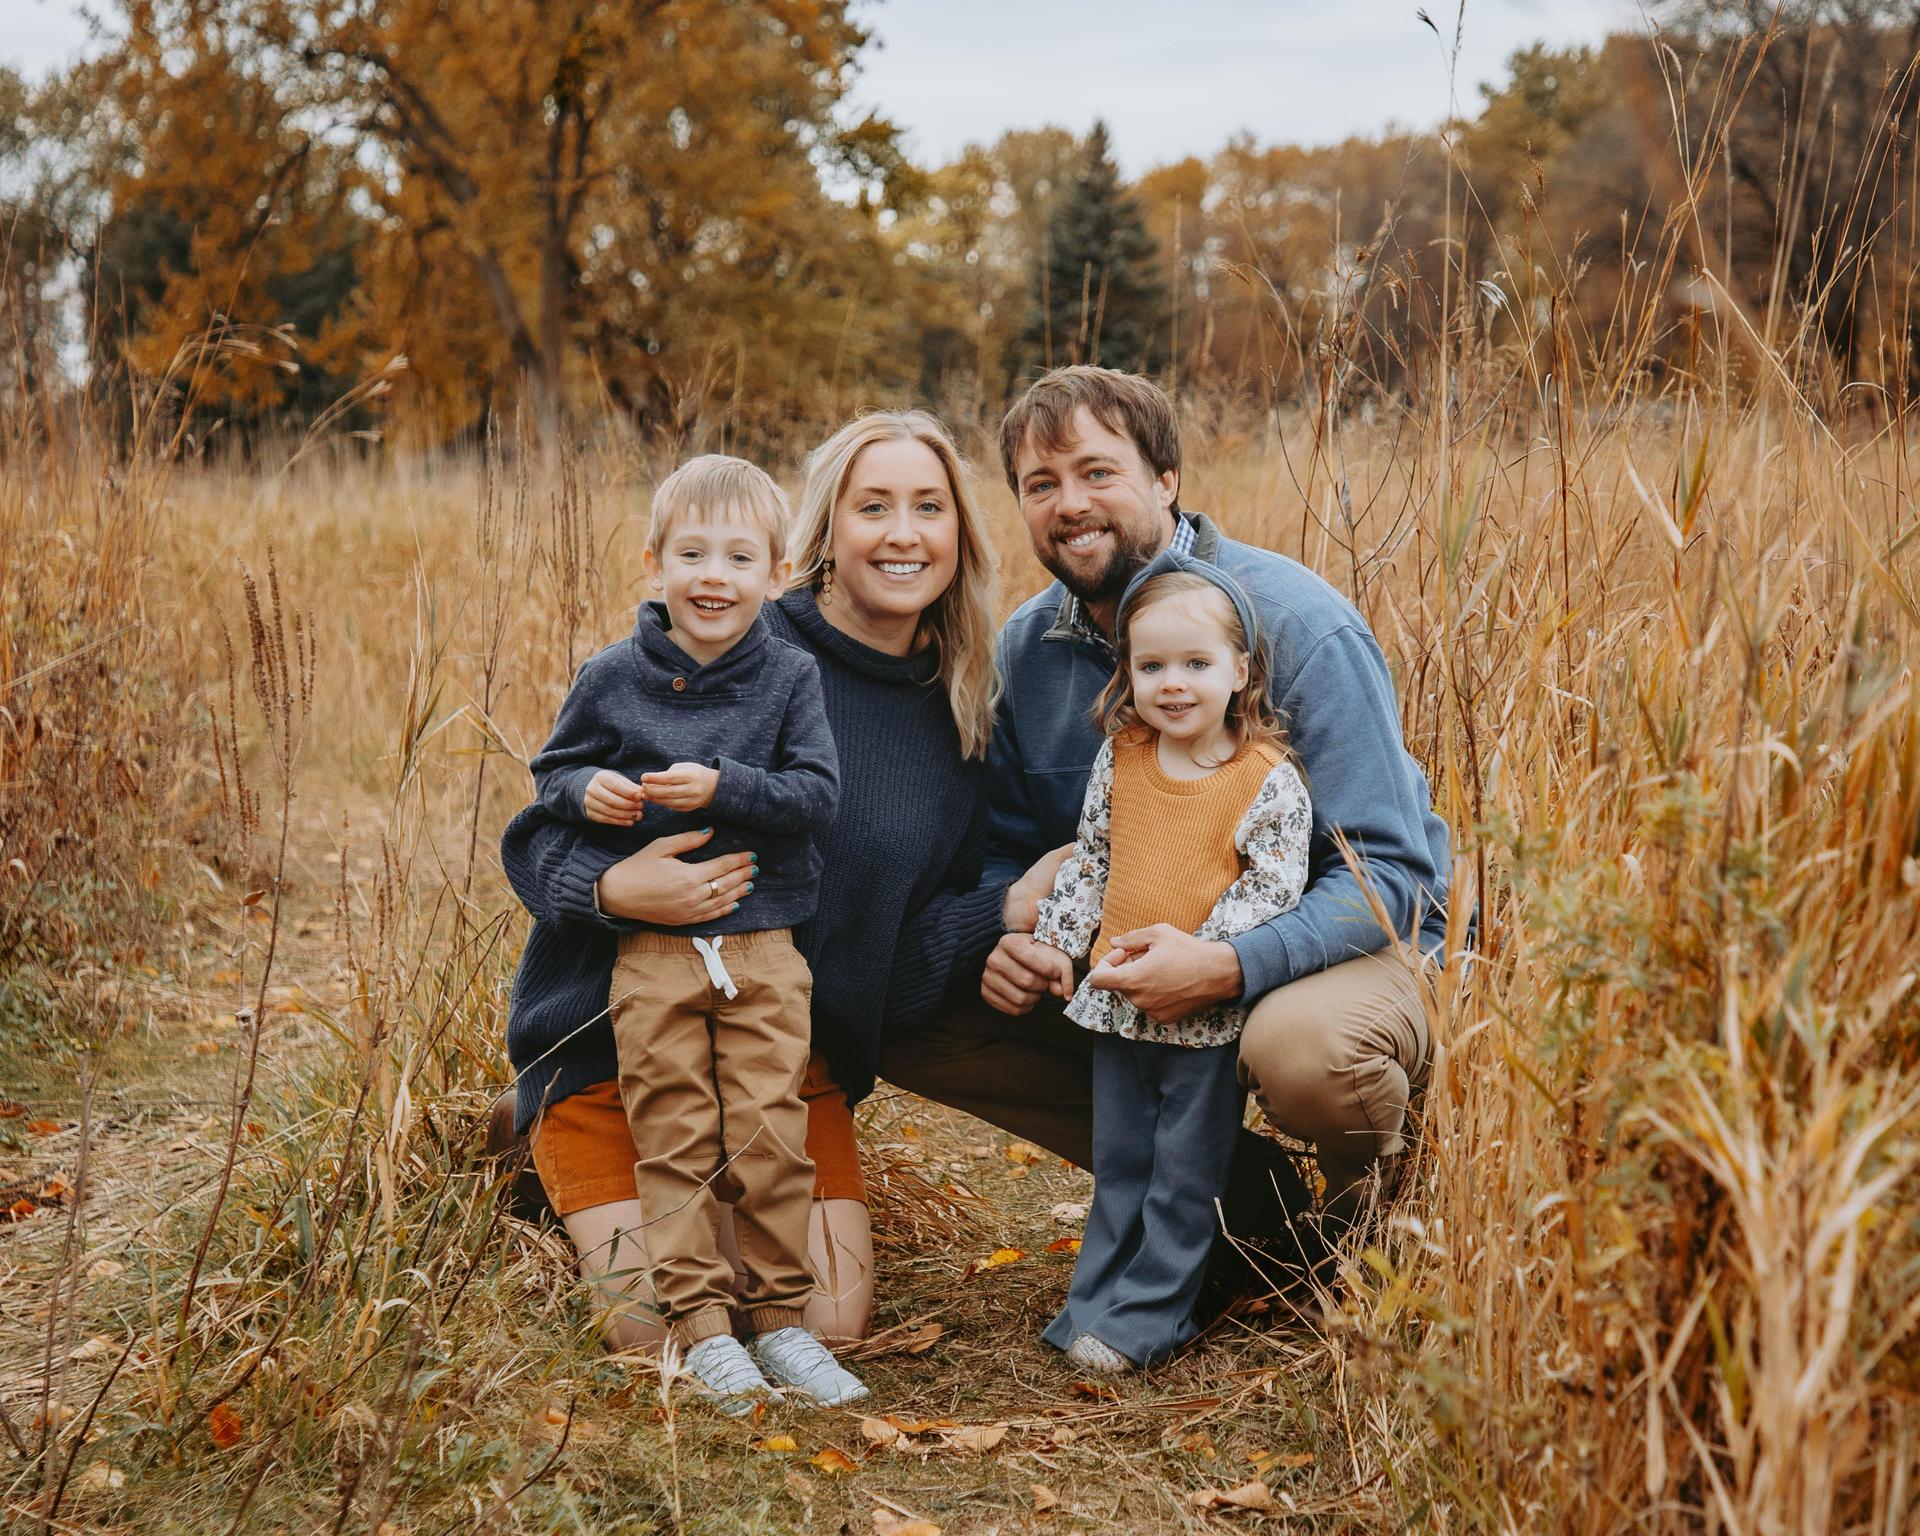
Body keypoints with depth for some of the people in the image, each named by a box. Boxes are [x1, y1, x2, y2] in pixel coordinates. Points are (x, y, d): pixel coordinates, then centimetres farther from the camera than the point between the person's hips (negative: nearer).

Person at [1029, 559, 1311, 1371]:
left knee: (1185, 1174, 5)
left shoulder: (1269, 780, -12)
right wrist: (1056, 937, 7)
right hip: (1115, 999, 5)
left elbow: (1272, 888, -14)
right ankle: (1093, 1302, 27)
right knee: (1118, 1163, 16)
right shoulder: (1120, 759, 3)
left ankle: (1146, 1317, 16)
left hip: (1210, 1014, -5)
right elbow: (1089, 857, 14)